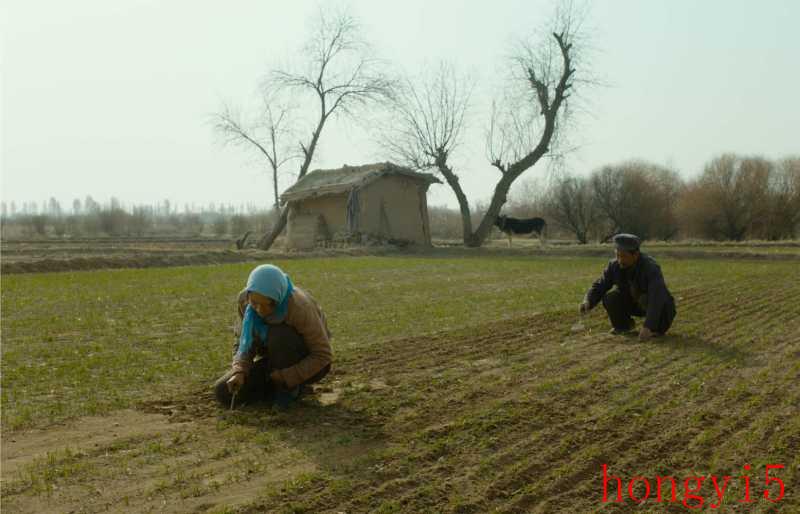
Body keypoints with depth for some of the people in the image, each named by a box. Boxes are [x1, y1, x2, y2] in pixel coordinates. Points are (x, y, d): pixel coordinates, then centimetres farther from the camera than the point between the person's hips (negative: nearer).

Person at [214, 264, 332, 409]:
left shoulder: (299, 307, -33)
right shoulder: (245, 300, -17)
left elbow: (324, 354, -26)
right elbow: (243, 342, -9)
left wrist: (287, 377, -30)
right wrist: (239, 372, -27)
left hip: (307, 365, -5)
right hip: (278, 359, 5)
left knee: (278, 335, -35)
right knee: (223, 392, -10)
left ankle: (292, 386, -10)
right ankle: (287, 387, 5)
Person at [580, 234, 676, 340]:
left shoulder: (650, 268, -34)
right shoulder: (614, 266, -18)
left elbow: (656, 299, -45)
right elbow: (598, 287, -15)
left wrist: (648, 327, -54)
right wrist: (587, 303, -36)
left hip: (659, 306, -4)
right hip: (633, 302, 5)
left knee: (646, 299, -36)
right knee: (609, 298, -21)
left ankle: (658, 327, -9)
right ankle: (625, 325, 5)